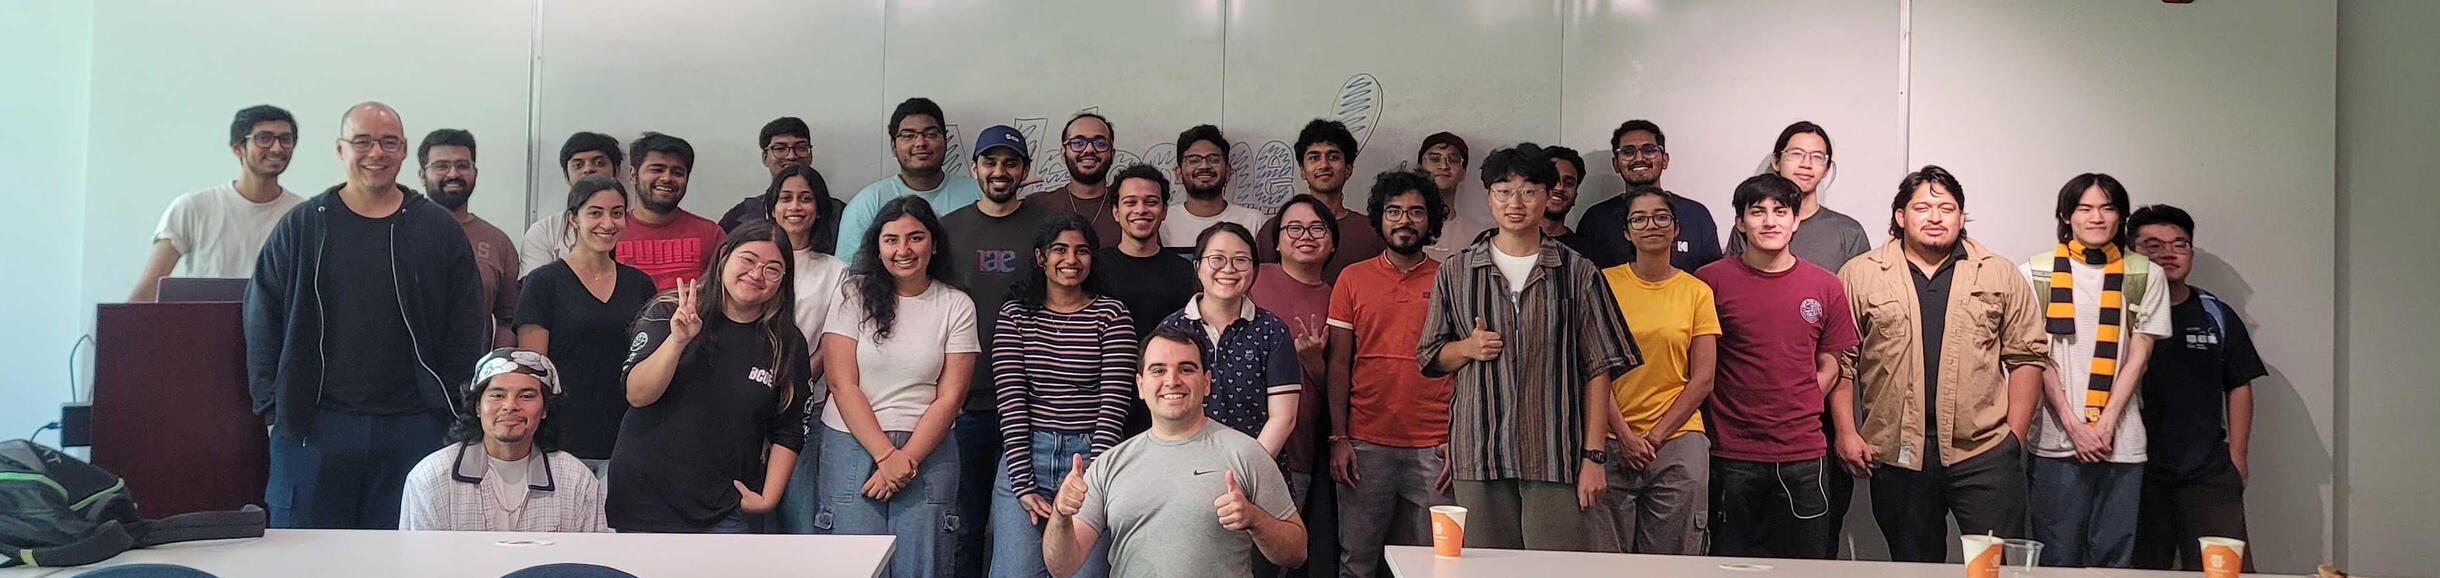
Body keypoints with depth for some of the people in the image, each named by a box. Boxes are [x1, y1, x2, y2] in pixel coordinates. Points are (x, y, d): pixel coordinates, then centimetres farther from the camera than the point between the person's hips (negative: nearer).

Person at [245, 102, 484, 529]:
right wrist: (273, 407, 0)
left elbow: (466, 329, 7)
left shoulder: (439, 229, 7)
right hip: (312, 425, 0)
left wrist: (451, 410, 1)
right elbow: (262, 321, 7)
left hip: (413, 427, 0)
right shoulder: (302, 226, 7)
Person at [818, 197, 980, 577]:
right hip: (854, 444, 0)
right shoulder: (855, 295, 2)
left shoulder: (957, 306, 4)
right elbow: (842, 385, -3)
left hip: (926, 451, 1)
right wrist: (886, 455, -10)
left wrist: (907, 459, -8)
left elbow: (949, 398, 1)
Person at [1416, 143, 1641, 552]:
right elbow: (1430, 359, 17)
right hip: (1479, 456, 2)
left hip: (1556, 457, -1)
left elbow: (1598, 369, 4)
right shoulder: (1456, 273, 11)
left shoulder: (1577, 274, 6)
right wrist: (1468, 348, -5)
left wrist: (1593, 456, -3)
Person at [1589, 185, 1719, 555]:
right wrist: (1624, 434, -8)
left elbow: (1702, 380, 3)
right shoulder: (1605, 283, 3)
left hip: (1678, 439, 1)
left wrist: (1655, 436, -5)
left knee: (1672, 560, 4)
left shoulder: (1697, 292, 5)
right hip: (1611, 441, -1)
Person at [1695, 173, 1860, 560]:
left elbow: (1830, 367, 13)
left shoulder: (1826, 287, 6)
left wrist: (1797, 409, 0)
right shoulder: (1710, 281, -2)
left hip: (1804, 455, 2)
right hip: (1732, 455, -2)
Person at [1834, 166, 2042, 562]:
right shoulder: (1860, 276, 5)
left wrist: (2015, 433, 1)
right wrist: (1846, 432, -3)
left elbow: (2027, 356, 8)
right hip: (1896, 452, 0)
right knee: (1913, 564, 11)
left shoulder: (2000, 274, 8)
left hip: (1985, 451, 0)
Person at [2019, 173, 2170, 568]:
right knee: (2057, 560, 3)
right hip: (2056, 440, -1)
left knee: (2114, 559, 4)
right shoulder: (2036, 274, 3)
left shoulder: (2146, 276, 7)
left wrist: (2106, 424, -6)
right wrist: (2073, 424, -7)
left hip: (2122, 442, 1)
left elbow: (2139, 356, 4)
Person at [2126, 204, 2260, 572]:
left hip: (2210, 476, 2)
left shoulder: (2216, 316, 10)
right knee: (2140, 571, 2)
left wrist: (2236, 458, 7)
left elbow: (2239, 387, 14)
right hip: (2136, 472, -2)